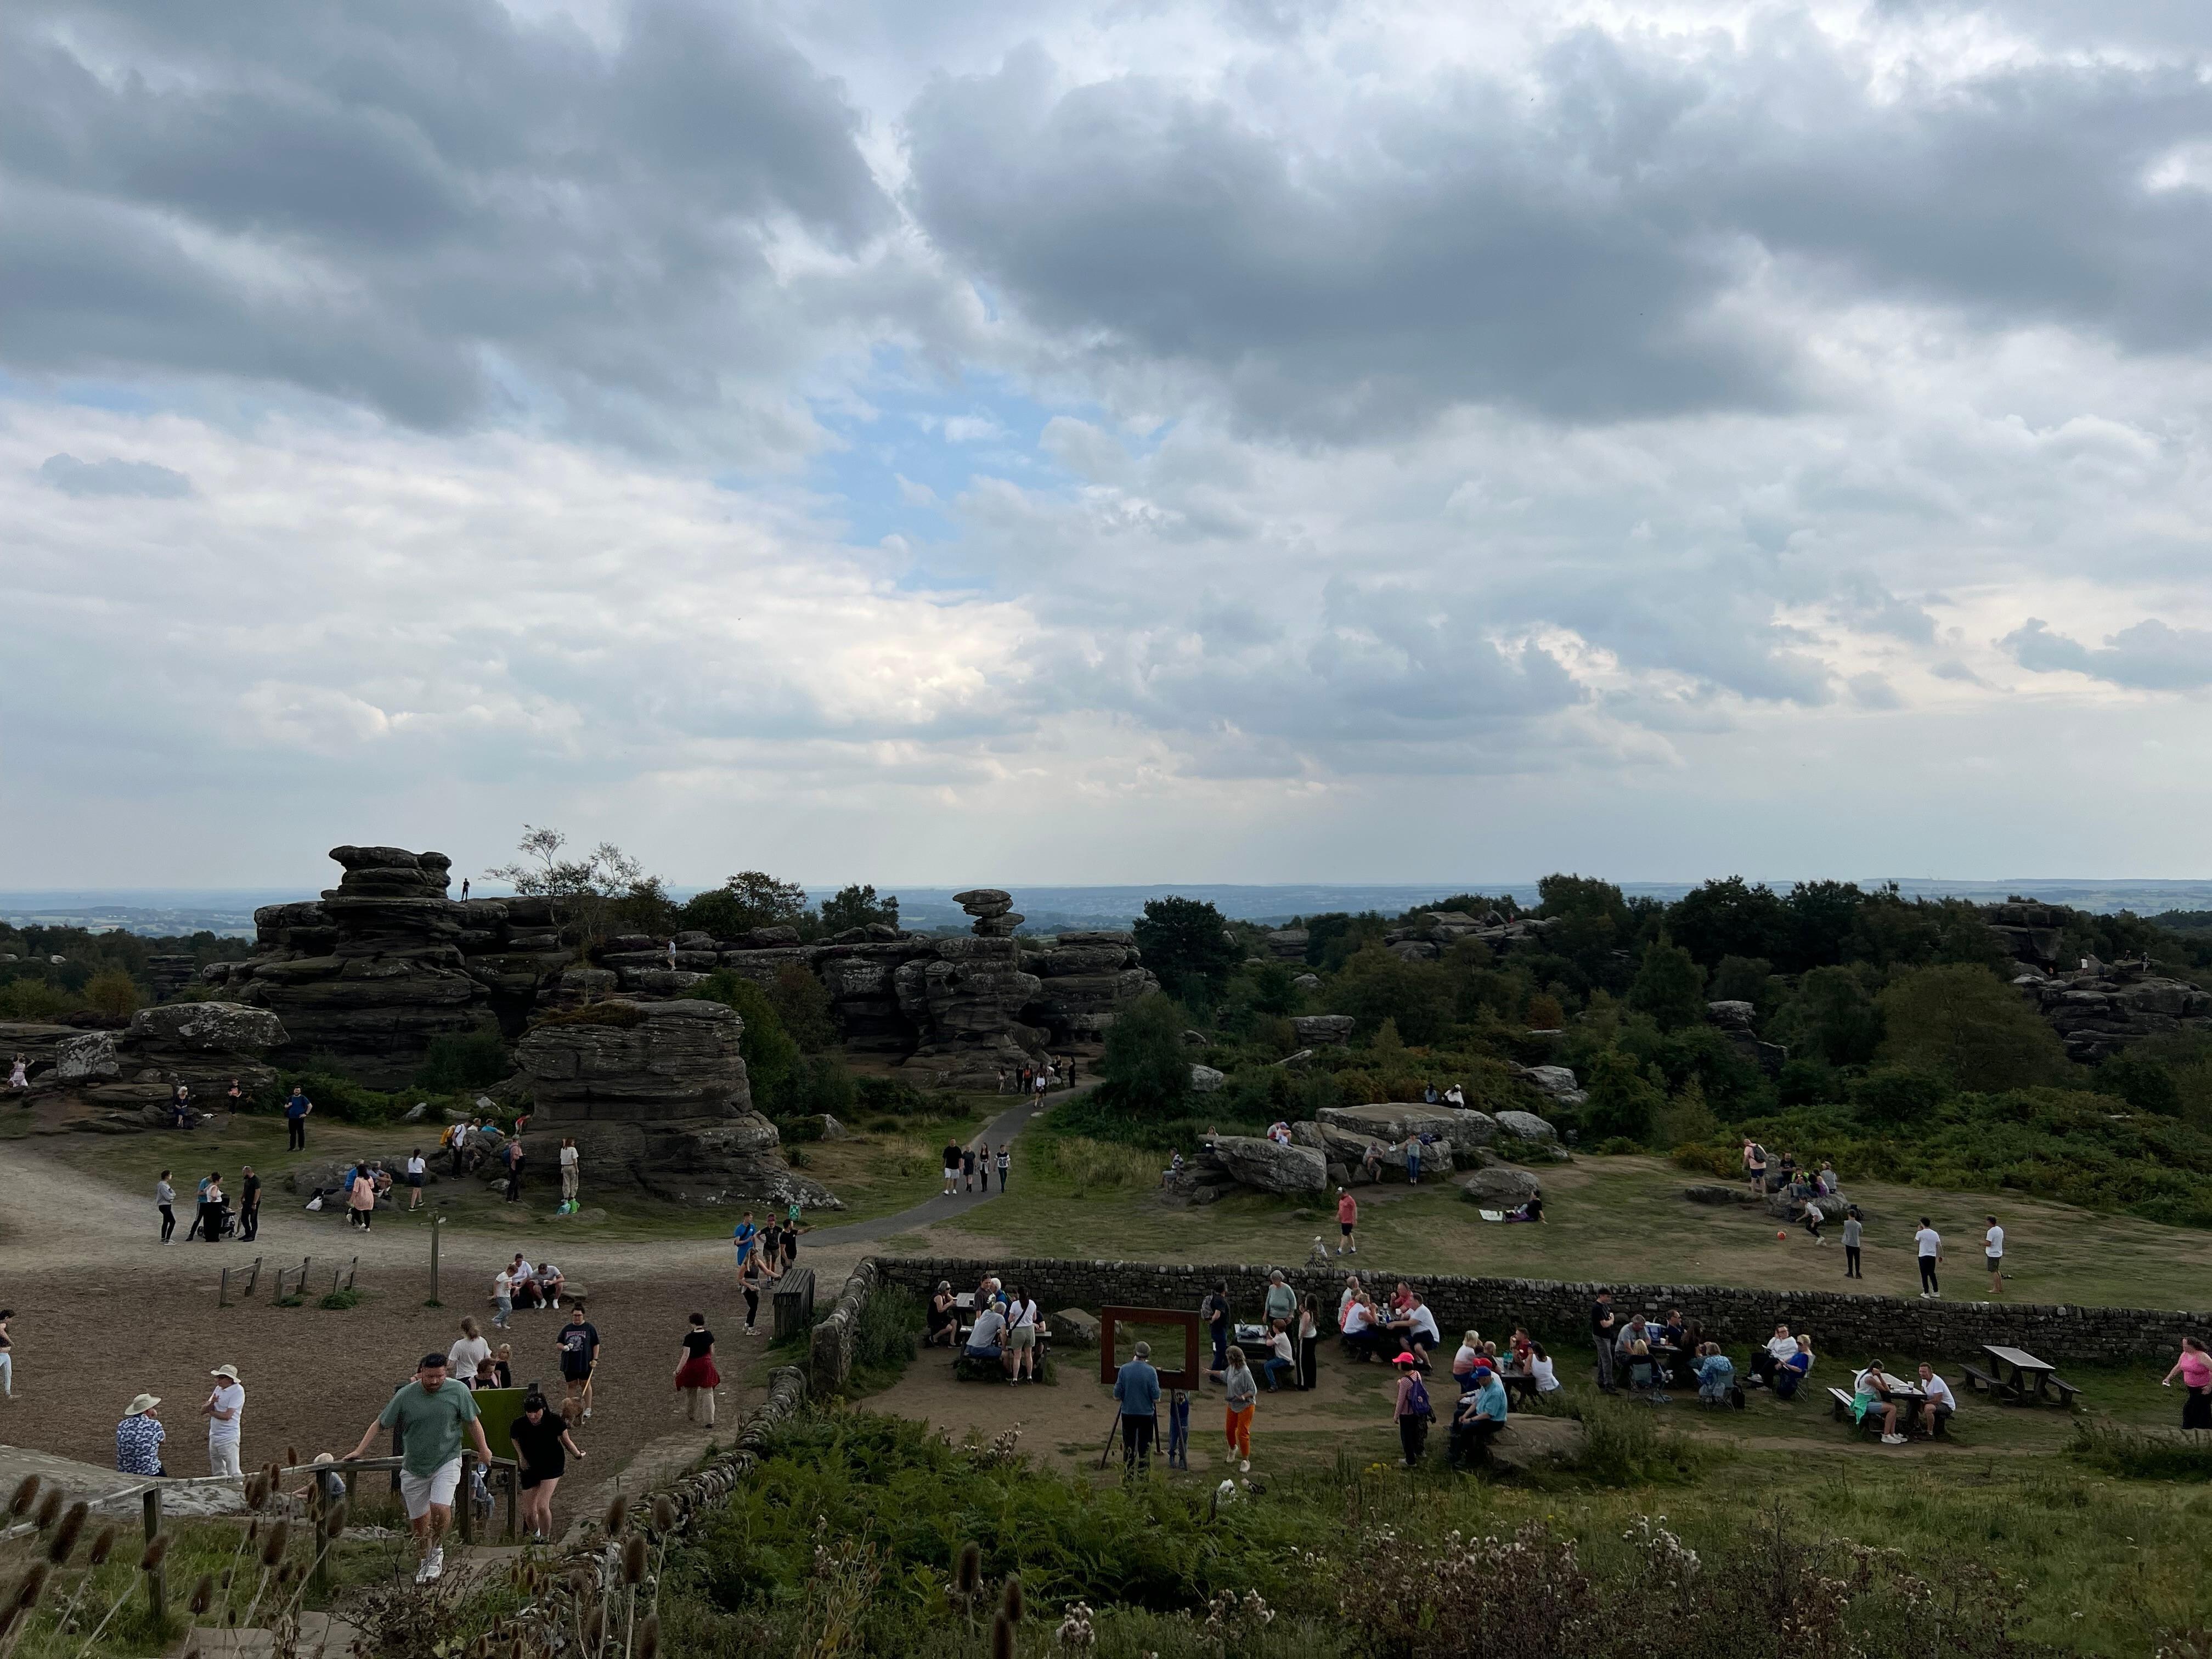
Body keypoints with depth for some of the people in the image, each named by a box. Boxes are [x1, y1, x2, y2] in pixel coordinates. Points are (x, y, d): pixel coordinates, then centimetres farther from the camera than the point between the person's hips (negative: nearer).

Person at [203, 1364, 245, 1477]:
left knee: (233, 1473, -7)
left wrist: (210, 1412, -5)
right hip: (214, 1436, 8)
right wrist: (211, 1404, -14)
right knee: (218, 1473, 17)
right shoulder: (218, 1389, 10)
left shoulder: (237, 1390, -14)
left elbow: (227, 1416, -20)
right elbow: (203, 1411, 7)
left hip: (229, 1438, -8)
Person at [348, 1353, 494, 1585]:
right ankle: (426, 1560, 33)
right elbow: (380, 1425, 3)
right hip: (413, 1468, 2)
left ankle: (437, 1550, 6)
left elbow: (472, 1421, 6)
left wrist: (483, 1449, 9)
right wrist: (360, 1451, -2)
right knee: (418, 1520, 10)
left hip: (447, 1462, -2)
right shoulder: (405, 1396, -6)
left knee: (440, 1509, -20)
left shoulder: (458, 1391, -6)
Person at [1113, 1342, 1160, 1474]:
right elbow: (1156, 1397, -11)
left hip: (1128, 1413, 1)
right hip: (1146, 1413, -1)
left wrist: (1118, 1407, 18)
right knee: (1145, 1446, 7)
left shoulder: (1124, 1369, -7)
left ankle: (1128, 1476, 11)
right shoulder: (1151, 1371, -11)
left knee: (1128, 1445, 9)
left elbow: (1117, 1395, -3)